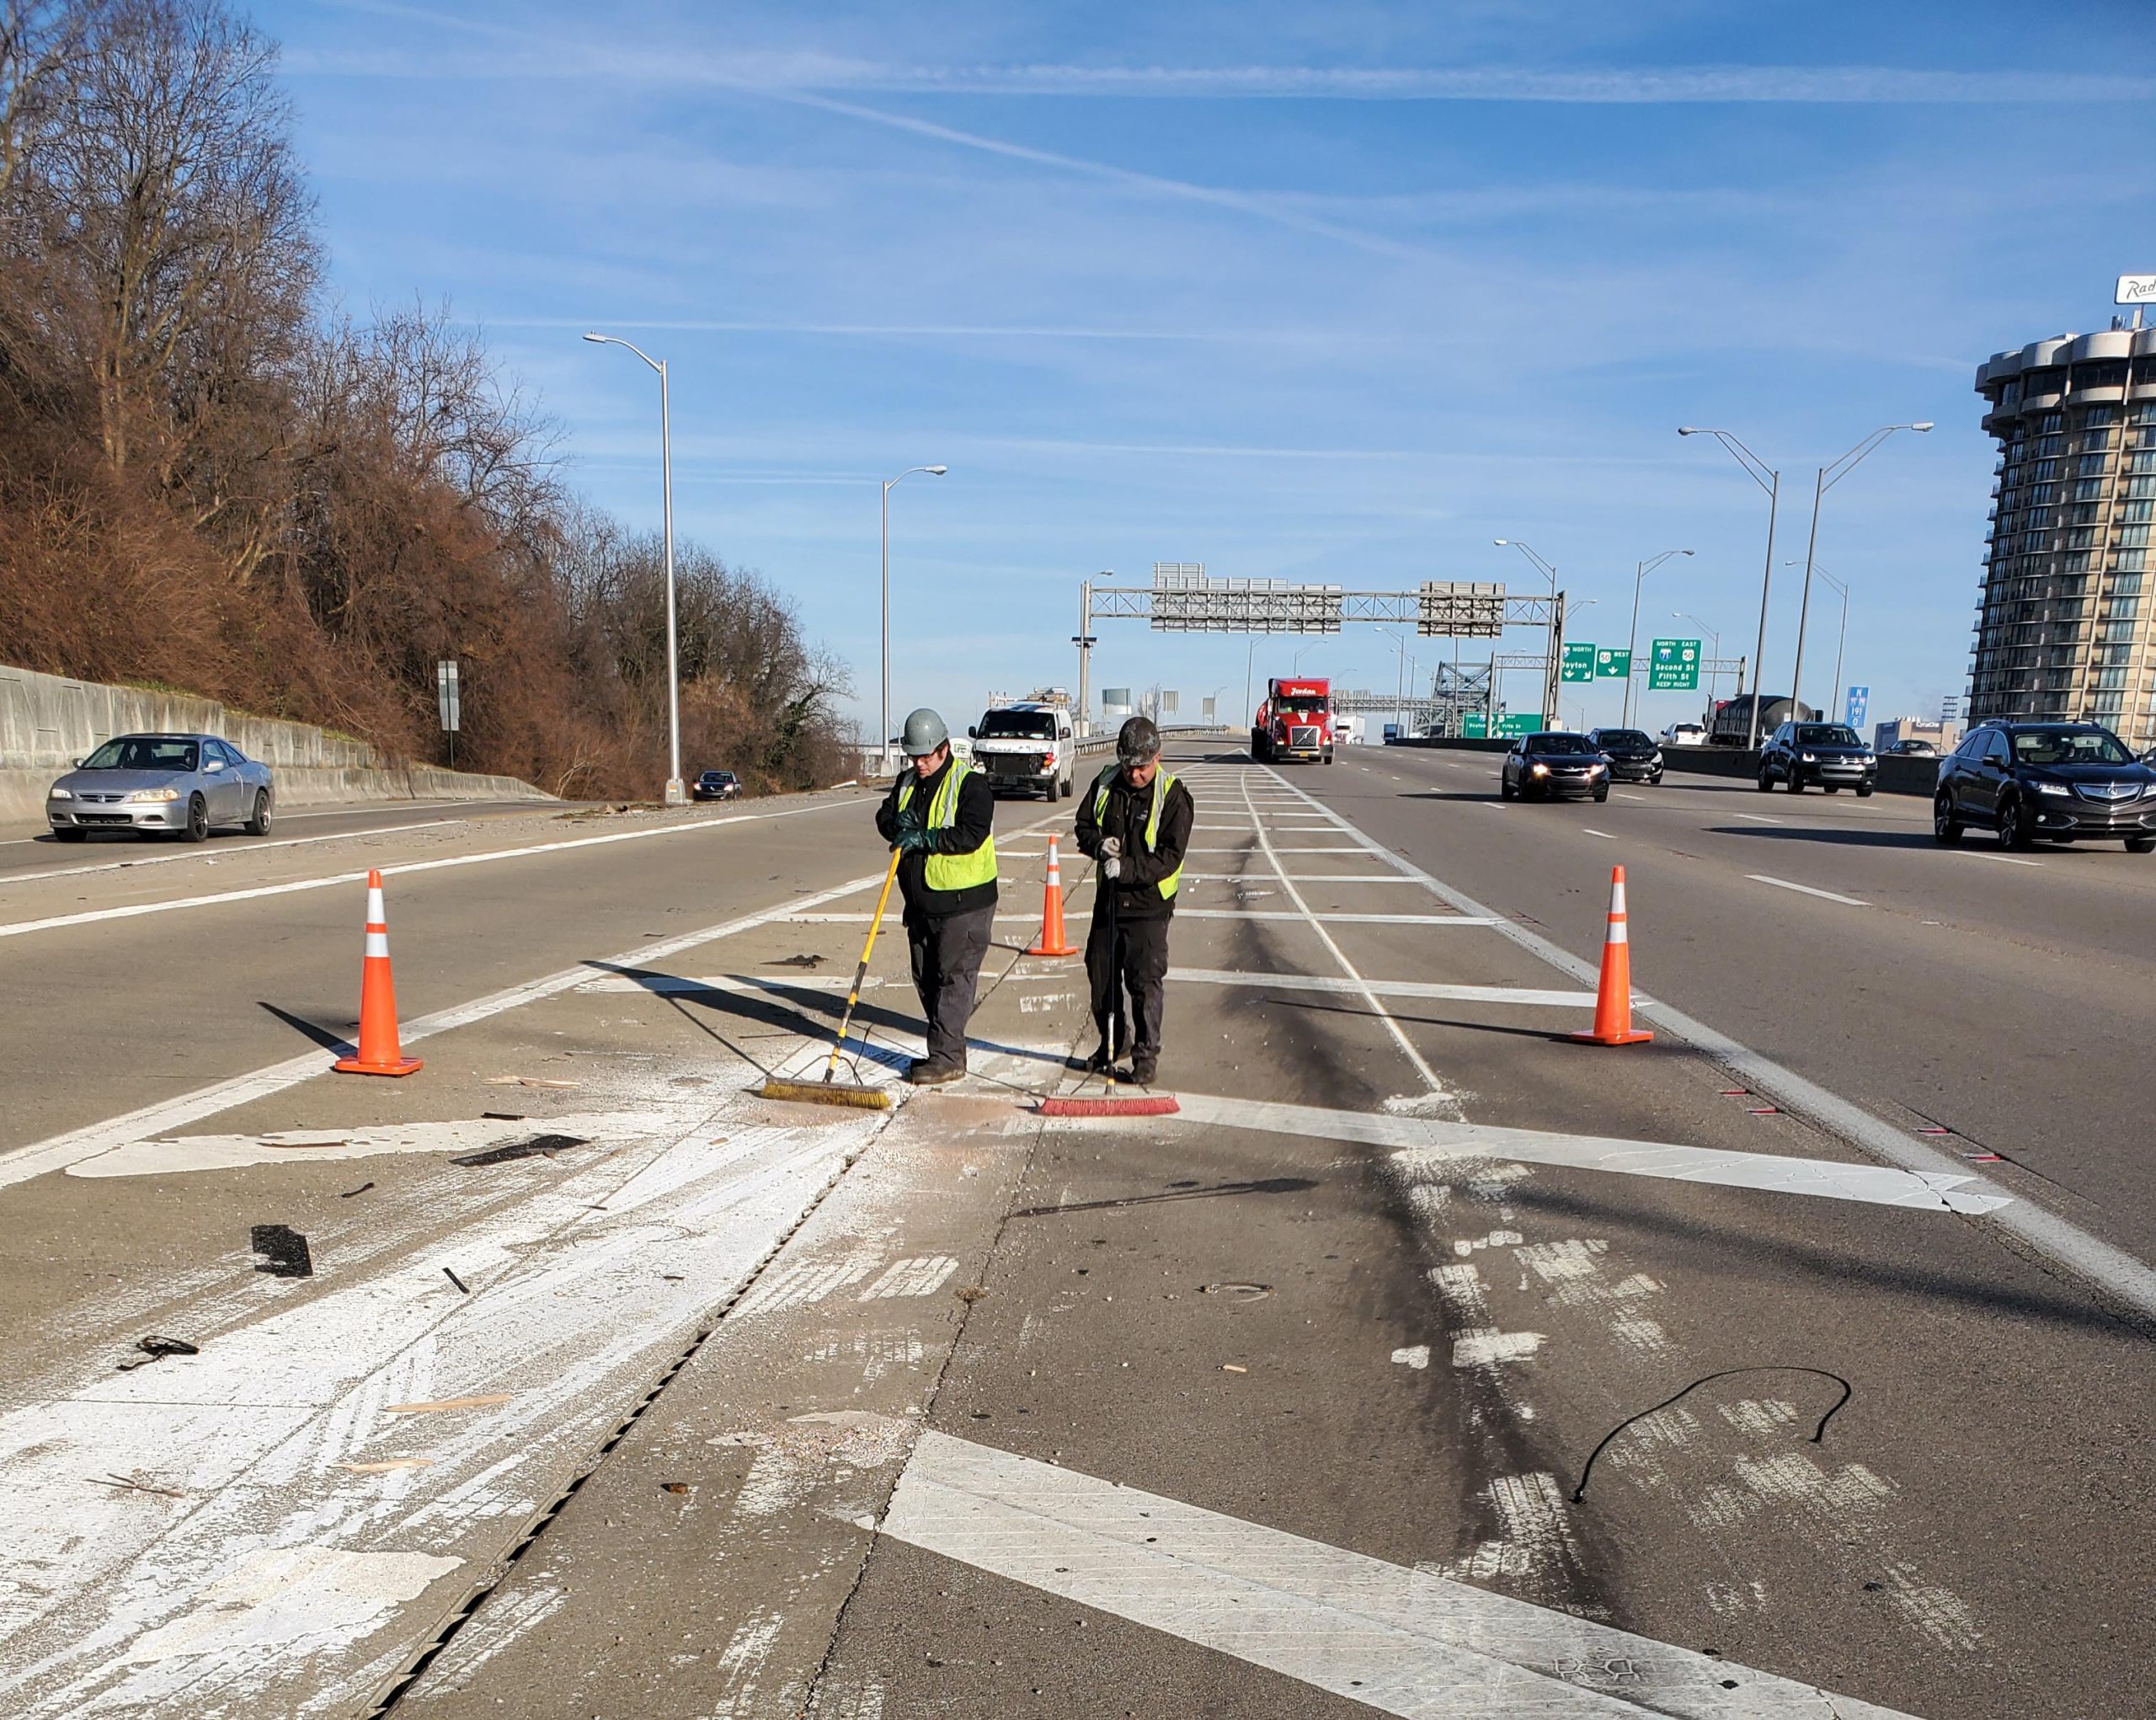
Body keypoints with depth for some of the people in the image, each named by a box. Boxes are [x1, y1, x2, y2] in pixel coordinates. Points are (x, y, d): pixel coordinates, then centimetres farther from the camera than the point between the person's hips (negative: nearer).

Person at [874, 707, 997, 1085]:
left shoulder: (970, 783, -11)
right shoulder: (907, 781, 12)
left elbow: (972, 834, -21)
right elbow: (884, 818, 14)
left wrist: (924, 838, -23)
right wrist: (897, 821, -9)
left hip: (962, 901, -8)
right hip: (920, 901, 8)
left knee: (954, 977, -6)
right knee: (925, 978, 12)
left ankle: (947, 1057, -4)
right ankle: (945, 1049, 22)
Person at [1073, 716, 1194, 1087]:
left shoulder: (1174, 797, -12)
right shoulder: (1105, 784, 2)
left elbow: (1169, 857, -17)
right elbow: (1083, 826, 11)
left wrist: (1127, 868, -29)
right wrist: (1099, 844, -12)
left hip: (1149, 905, -5)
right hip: (1108, 899, 5)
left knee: (1146, 981, -4)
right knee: (1101, 974, 14)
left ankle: (1147, 1053, 9)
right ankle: (1113, 1042, 33)